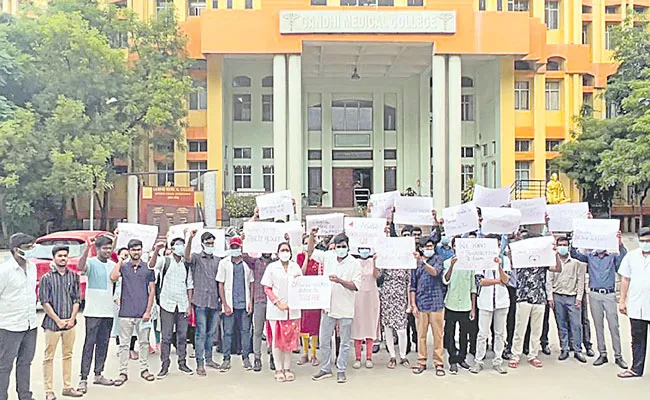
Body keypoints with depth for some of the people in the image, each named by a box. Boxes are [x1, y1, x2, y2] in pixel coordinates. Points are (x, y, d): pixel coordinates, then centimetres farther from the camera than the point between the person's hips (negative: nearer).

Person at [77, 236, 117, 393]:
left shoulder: (112, 264, 11)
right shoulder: (91, 263, -8)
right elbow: (80, 267, -31)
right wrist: (87, 247, -39)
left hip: (108, 311, 6)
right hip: (93, 311, -6)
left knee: (103, 344, 12)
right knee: (89, 344, -5)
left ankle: (98, 375, 22)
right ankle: (83, 379, -1)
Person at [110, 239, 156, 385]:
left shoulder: (148, 268, 5)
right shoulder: (123, 267, 4)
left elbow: (152, 290, 4)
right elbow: (113, 277, -18)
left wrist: (148, 311, -4)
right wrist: (120, 260, -7)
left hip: (143, 313, 1)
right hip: (126, 313, 0)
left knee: (144, 342, 9)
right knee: (124, 344, 5)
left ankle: (144, 369, 21)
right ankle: (123, 372, 14)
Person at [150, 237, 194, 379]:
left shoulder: (186, 264, 11)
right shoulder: (165, 261, 2)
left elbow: (189, 286, 11)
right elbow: (151, 265, -20)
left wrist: (189, 305, 4)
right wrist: (156, 250, -35)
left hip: (183, 305, 3)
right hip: (167, 304, -3)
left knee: (182, 336, 9)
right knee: (166, 337, 1)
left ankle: (182, 363, 19)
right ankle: (164, 366, 8)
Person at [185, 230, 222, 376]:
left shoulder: (218, 260, 13)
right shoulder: (196, 257, 0)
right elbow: (187, 257, -25)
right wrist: (190, 239, -40)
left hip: (214, 301, 5)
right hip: (201, 301, -5)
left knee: (212, 332, 13)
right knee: (201, 332, -3)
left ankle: (208, 359, 27)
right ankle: (200, 363, 4)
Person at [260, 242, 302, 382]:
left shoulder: (296, 267, 8)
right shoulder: (272, 267, 1)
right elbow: (267, 288, -2)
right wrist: (279, 303, -11)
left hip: (293, 309, 2)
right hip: (276, 310, -2)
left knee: (290, 339, 6)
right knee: (277, 339, 3)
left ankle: (287, 368, 17)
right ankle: (279, 369, 13)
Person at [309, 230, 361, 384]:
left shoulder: (354, 263, -6)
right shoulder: (328, 257, 4)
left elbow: (355, 286, -11)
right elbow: (311, 252, 16)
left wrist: (339, 281, -23)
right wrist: (311, 236, 2)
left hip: (345, 309, -3)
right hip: (328, 306, 3)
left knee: (344, 342, 7)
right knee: (324, 340, 10)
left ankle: (341, 370, 19)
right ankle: (326, 369, 24)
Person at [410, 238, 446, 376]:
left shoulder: (438, 259, 5)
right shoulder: (416, 263, 10)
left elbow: (435, 272, -16)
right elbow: (413, 286, 9)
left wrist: (423, 262, -26)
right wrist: (413, 305, 3)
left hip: (436, 303, -2)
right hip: (421, 304, 2)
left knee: (438, 334, 3)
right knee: (421, 334, 6)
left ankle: (438, 363, 12)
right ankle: (421, 362, 17)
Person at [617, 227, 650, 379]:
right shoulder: (631, 256, 6)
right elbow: (625, 279, 11)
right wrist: (622, 301, 9)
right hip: (636, 306, 3)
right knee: (637, 339, 11)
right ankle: (636, 369, 21)